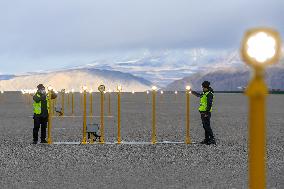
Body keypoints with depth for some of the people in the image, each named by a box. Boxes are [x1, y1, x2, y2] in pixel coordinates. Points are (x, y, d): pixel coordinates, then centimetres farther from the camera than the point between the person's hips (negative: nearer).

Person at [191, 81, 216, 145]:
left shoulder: (209, 94, -14)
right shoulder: (204, 93, 15)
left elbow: (209, 104, -21)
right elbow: (198, 95, 36)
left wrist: (207, 113, -25)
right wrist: (192, 91, 42)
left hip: (206, 113, -10)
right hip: (203, 112, 10)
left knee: (207, 126, -13)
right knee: (205, 126, 11)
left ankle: (212, 139, -14)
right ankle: (207, 139, 16)